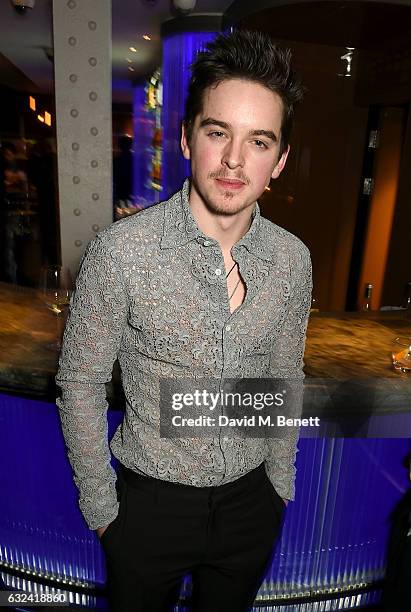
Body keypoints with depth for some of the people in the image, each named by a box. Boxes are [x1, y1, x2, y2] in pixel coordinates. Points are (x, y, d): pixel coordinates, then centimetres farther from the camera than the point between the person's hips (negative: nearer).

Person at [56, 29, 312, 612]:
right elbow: (80, 384, -12)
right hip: (150, 503, -2)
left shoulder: (294, 260, -9)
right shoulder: (120, 251, -22)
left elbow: (284, 378, 3)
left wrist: (281, 483, 10)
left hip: (252, 503, 3)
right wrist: (100, 506, -5)